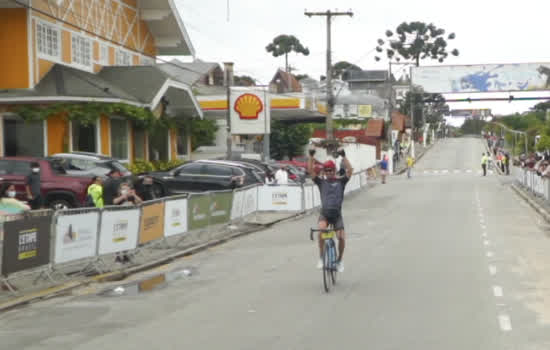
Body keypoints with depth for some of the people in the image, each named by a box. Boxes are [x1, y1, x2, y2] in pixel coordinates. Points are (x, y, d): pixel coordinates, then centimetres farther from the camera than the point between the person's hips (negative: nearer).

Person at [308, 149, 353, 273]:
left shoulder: (341, 181, 6)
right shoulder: (321, 182, 7)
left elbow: (350, 170, -9)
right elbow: (310, 171, -3)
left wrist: (344, 156, -17)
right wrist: (311, 156, -12)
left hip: (337, 214, 0)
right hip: (324, 213, 0)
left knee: (341, 237, -11)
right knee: (321, 230, -29)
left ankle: (340, 259, 15)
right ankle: (321, 257, -13)